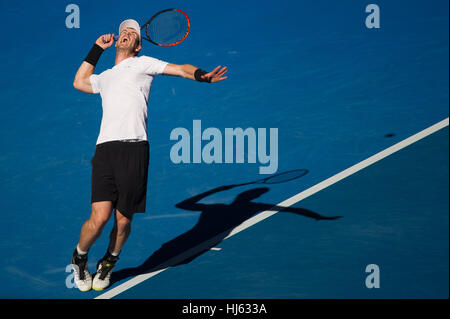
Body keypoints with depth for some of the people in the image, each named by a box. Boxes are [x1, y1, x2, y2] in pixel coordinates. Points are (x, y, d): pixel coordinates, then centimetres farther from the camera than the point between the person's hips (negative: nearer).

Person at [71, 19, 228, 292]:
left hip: (134, 148, -3)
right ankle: (79, 258, 16)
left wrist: (203, 75, -16)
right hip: (105, 149, 3)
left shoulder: (142, 63, 16)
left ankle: (108, 264, 26)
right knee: (99, 218, -10)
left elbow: (179, 69, 5)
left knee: (123, 221, 1)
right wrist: (97, 48, 42)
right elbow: (79, 82, 49)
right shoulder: (105, 77, 30)